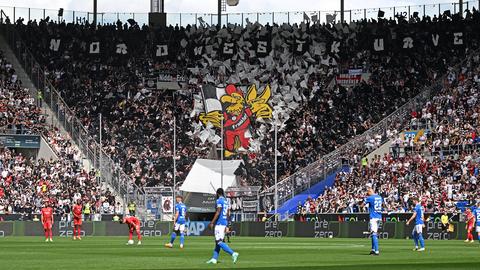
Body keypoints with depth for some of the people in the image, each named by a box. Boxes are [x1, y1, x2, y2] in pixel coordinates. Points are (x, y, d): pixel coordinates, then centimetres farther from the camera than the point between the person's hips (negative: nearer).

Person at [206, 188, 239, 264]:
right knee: (218, 241, 12)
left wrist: (212, 223, -18)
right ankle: (214, 258, 11)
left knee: (219, 242, -14)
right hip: (225, 223, 9)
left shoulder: (219, 200, -10)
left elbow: (218, 212, -18)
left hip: (219, 223, -9)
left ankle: (233, 253, -25)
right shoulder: (226, 201, 17)